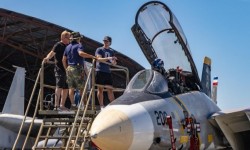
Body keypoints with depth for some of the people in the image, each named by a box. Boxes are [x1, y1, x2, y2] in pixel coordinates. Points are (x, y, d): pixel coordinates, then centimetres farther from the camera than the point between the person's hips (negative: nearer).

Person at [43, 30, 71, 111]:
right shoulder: (58, 45, -4)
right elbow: (52, 53, -17)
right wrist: (47, 58, -35)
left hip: (66, 69, 8)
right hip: (59, 69, -8)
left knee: (66, 88, 9)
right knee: (59, 86, -15)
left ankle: (62, 105, 17)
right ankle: (56, 105, -17)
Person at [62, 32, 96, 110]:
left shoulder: (68, 47, 16)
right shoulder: (79, 45, -6)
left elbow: (64, 60, 15)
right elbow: (81, 53, -28)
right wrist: (92, 56, -27)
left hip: (69, 68, 7)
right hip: (77, 68, -6)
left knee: (71, 87, 6)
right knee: (82, 87, -1)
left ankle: (73, 104, 6)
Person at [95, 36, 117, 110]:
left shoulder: (111, 51, 17)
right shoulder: (99, 50, 4)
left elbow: (114, 63, 15)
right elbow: (99, 59, -12)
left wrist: (113, 61, -10)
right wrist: (108, 58, -25)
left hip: (108, 72, 4)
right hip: (100, 71, -4)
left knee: (110, 89, 2)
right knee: (100, 89, -2)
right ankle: (101, 106, 1)